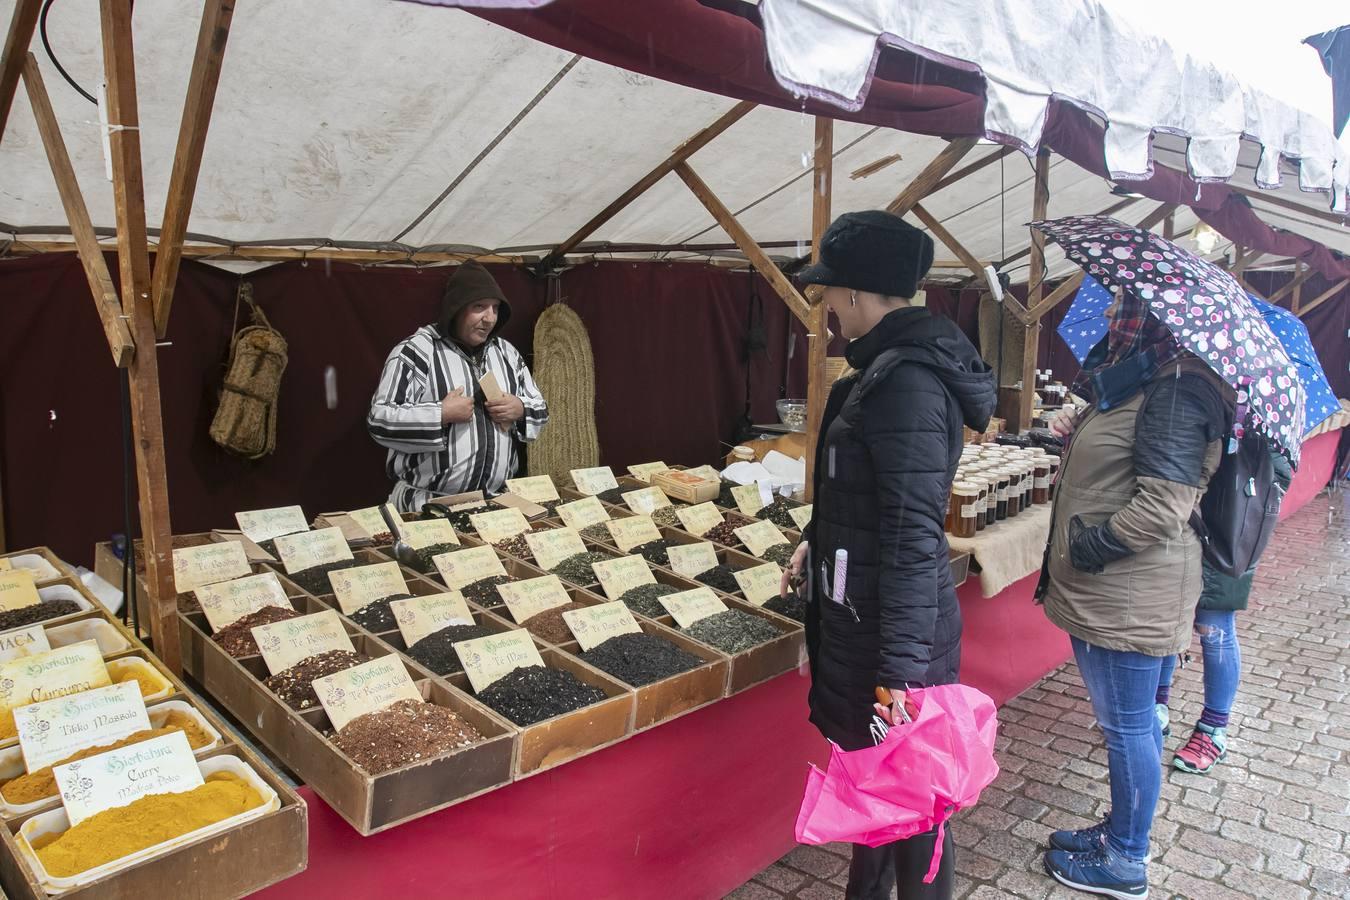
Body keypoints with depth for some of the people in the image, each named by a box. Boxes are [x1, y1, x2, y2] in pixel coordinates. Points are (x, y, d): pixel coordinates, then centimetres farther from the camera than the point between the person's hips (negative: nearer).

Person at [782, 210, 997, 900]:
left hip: (893, 627, -10)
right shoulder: (887, 364, 8)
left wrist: (899, 669, -26)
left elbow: (914, 533, -27)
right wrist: (817, 541, 28)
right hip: (859, 612, 10)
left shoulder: (906, 382, -24)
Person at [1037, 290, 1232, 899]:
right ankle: (1123, 832, 39)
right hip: (1102, 592, 10)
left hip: (1130, 597, -10)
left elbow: (1164, 505, -26)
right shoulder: (1136, 382, 12)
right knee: (1126, 722, 22)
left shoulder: (1177, 390, -19)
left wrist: (1092, 545, -19)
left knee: (1127, 727, 5)